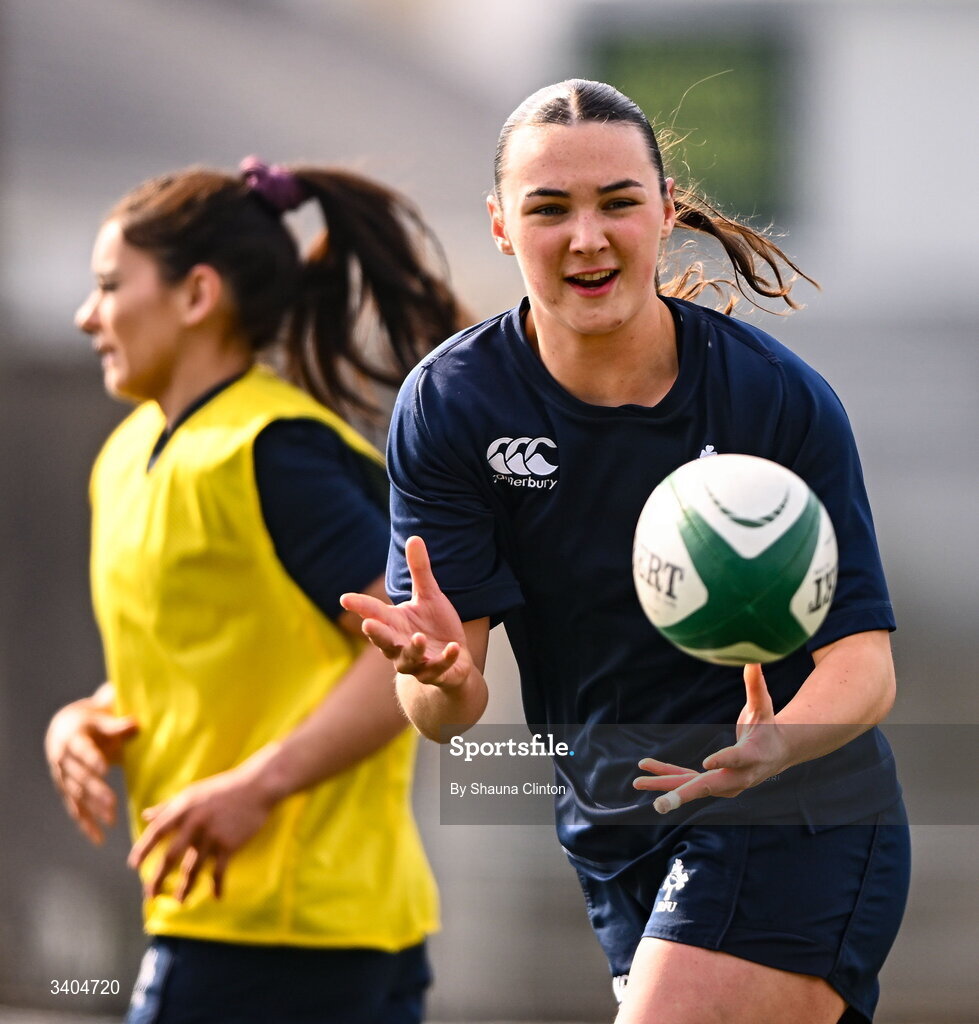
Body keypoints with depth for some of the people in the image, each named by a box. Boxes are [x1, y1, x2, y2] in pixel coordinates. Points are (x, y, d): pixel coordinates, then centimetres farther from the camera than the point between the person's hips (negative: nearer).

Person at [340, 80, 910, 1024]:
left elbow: (863, 658, -16)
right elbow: (442, 713, -12)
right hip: (610, 834, 4)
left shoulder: (781, 398, -15)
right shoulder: (446, 404, -8)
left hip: (792, 821, -4)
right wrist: (442, 675, -37)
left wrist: (780, 742, -38)